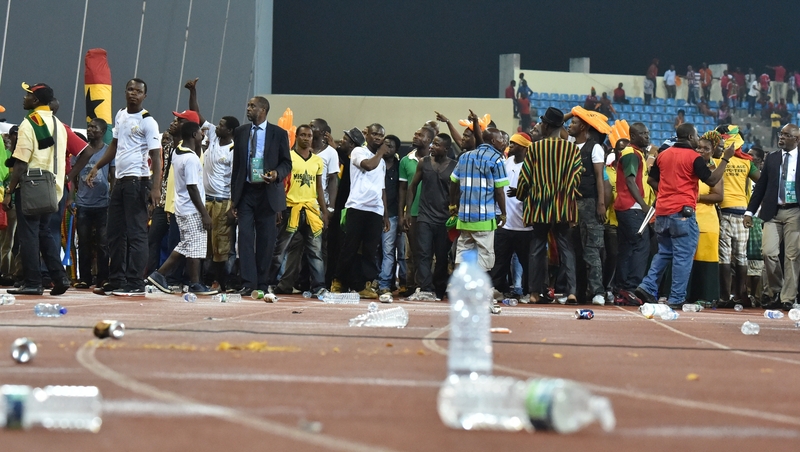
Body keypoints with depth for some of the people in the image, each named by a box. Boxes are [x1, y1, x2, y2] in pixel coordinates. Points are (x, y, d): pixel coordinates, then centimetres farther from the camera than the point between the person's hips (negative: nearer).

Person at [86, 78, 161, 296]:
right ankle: (116, 281, 17)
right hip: (119, 180, 8)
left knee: (136, 233, -8)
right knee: (115, 233, 10)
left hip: (137, 182, -8)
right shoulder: (120, 116, 14)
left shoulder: (147, 122, -9)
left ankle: (135, 284, -8)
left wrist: (156, 187, -22)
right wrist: (97, 167, 19)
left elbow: (156, 156, -13)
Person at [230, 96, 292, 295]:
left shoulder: (279, 134, 3)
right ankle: (248, 282, -9)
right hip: (245, 191, 2)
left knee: (266, 240, 2)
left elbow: (287, 163, 5)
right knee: (245, 236, -8)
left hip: (267, 192, -2)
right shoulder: (240, 132, 11)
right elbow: (236, 164, 13)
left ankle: (262, 284, 12)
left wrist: (276, 174, -18)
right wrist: (233, 196, 9)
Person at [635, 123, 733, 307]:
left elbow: (651, 180, 17)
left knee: (664, 253, 18)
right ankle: (676, 298, -3)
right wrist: (726, 159, -1)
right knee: (683, 256, -1)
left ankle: (648, 287, 5)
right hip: (683, 212, -7)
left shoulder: (663, 155, 11)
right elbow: (712, 180, -7)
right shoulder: (693, 157, -8)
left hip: (662, 211, 7)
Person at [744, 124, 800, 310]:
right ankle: (775, 293, 10)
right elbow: (761, 186, 13)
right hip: (773, 212, 3)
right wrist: (750, 211, 9)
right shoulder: (771, 158, 12)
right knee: (768, 252, -8)